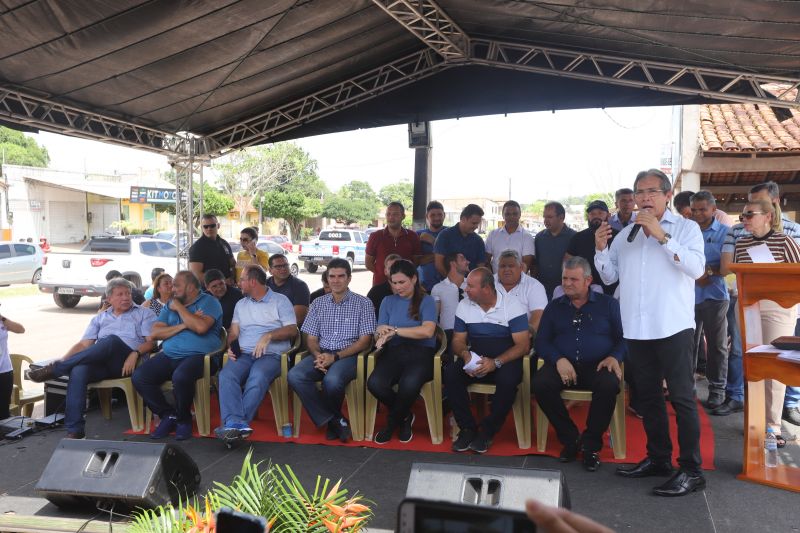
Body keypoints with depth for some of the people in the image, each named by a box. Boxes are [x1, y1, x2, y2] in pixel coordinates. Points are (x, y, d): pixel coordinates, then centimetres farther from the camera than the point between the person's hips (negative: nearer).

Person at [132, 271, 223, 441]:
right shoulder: (170, 304, 20)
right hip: (169, 355, 6)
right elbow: (155, 333, 9)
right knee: (139, 377, -18)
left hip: (198, 355, -6)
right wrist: (183, 325, -4)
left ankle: (183, 419, -8)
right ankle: (168, 414, 0)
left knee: (180, 376, -37)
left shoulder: (209, 302, 2)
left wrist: (179, 308, -5)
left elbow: (201, 327, -17)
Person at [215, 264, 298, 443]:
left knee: (257, 377, -37)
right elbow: (233, 332, 19)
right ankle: (238, 424, -42)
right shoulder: (241, 304, 26)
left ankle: (233, 423, -38)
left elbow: (292, 329, 0)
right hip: (243, 354, 4)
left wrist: (269, 335, -15)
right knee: (226, 375, -30)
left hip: (271, 354, -4)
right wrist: (230, 347, -3)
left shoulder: (280, 301, 10)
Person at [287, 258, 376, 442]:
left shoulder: (363, 303, 4)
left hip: (348, 356, -4)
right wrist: (318, 355, -11)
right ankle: (336, 420, -15)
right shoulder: (318, 303, 17)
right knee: (295, 376, -26)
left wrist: (335, 357, -13)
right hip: (321, 354, 4)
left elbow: (365, 341, -2)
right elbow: (311, 339, 13)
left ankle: (330, 418, -2)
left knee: (332, 380, -36)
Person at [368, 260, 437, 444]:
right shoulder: (388, 301, 18)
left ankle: (392, 423, -3)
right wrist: (382, 334, -17)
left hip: (421, 353, -3)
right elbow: (378, 334, 9)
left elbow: (427, 331, -11)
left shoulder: (426, 301, 6)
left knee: (409, 384, -37)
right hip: (394, 352, 3)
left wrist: (394, 330, -10)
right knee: (374, 383, -30)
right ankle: (405, 416, 2)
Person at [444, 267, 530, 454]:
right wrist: (465, 354, -17)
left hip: (505, 359, -3)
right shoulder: (464, 306, 4)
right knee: (450, 373, -25)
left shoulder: (512, 306, -10)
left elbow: (523, 345, -14)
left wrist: (496, 362, -27)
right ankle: (468, 428, -12)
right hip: (475, 359, 4)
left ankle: (487, 432, -16)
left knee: (508, 380, -36)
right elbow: (458, 340, 8)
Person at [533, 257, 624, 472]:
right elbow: (541, 342, 9)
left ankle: (591, 444, -12)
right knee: (539, 384, -29)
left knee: (609, 385, -35)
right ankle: (570, 438, -9)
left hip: (597, 365, -1)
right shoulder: (554, 307, 17)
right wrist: (558, 359, -11)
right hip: (562, 364, 2)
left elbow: (623, 338, 8)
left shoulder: (608, 304, 12)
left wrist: (615, 357, -14)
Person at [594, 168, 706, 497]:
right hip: (636, 328, 6)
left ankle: (691, 470, 4)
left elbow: (696, 268, -16)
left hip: (673, 326, -5)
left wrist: (662, 236, -20)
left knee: (681, 397, -2)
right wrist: (601, 249, -5)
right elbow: (610, 277, 12)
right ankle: (658, 458, 25)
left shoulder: (686, 228, 0)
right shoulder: (625, 235, 14)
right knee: (647, 396, 13)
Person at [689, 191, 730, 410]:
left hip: (714, 296, -1)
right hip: (689, 296, 2)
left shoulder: (724, 232, 1)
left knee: (716, 344, 5)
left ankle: (717, 389, 16)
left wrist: (710, 271, -17)